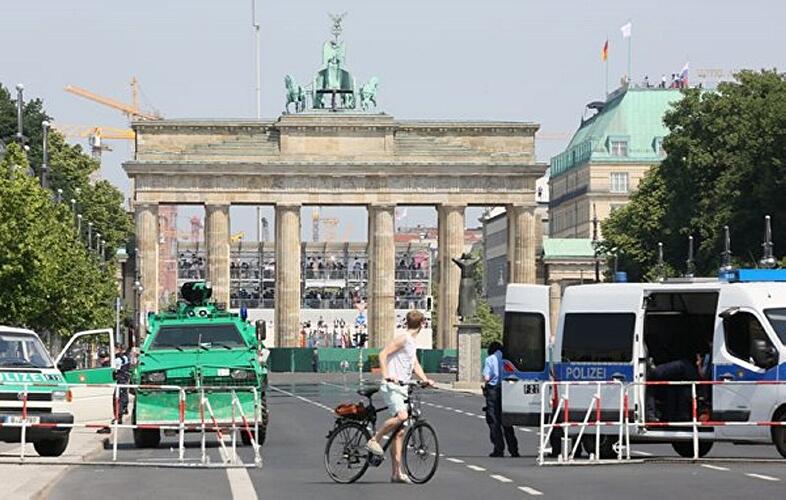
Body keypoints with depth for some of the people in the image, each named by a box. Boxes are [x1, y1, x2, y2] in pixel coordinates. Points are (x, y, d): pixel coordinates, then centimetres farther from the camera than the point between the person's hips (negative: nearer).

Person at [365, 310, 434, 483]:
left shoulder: (412, 342, 20)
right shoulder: (403, 338, -9)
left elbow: (415, 365, 25)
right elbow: (383, 354, -17)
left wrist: (425, 379, 7)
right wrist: (386, 376, -27)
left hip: (402, 388, 9)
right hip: (392, 386, -9)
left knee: (400, 432, 5)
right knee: (402, 416, -32)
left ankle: (396, 473, 6)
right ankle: (374, 440, -16)